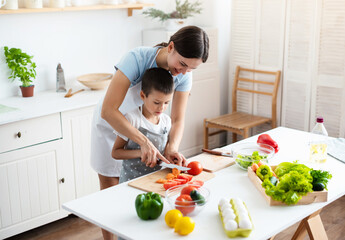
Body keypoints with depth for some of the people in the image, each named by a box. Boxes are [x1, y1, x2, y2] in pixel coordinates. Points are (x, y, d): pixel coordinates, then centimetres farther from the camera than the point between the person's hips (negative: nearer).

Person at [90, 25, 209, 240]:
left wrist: (172, 147, -35)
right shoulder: (137, 59, -36)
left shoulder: (184, 75, -19)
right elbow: (108, 111, -42)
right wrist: (144, 141, -47)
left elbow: (178, 119, -15)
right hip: (110, 123, -4)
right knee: (110, 187, 7)